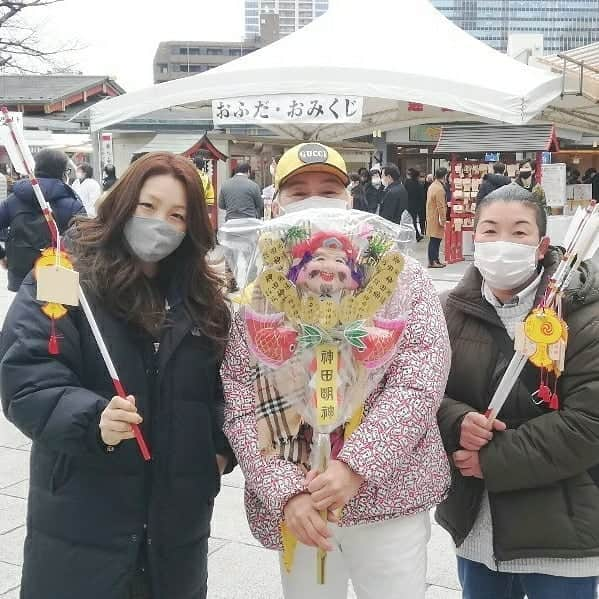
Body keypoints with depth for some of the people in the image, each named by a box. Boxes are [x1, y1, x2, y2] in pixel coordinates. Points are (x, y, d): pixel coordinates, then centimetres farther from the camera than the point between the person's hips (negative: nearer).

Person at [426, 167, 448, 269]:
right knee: (435, 240, -5)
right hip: (436, 218, -10)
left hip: (431, 217, 10)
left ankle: (434, 260, 18)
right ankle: (433, 261, -2)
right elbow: (441, 206, -20)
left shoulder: (432, 186, 11)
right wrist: (443, 220, -16)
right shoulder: (440, 189, -19)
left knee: (434, 240, 13)